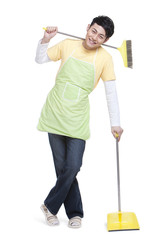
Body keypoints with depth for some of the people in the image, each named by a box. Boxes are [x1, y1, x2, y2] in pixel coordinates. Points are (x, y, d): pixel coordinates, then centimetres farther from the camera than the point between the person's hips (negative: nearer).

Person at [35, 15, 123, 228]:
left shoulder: (105, 58, -2)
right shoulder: (68, 45, 3)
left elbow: (111, 92, 0)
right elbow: (40, 59, 13)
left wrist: (115, 123, -3)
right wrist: (46, 39, -3)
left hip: (77, 118, -1)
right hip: (55, 113, 1)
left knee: (73, 167, -8)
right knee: (62, 167, 2)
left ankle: (50, 206, 14)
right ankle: (75, 213, 17)